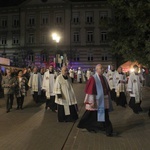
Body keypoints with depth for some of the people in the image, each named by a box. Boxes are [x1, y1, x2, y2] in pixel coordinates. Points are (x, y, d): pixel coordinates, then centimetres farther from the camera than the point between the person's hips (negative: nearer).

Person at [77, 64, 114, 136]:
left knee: (105, 115, 12)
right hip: (97, 101, -7)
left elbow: (107, 89, 15)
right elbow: (90, 90, -17)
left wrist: (108, 99, 15)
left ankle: (108, 130, 24)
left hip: (104, 101, 7)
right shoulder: (93, 78, -15)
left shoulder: (104, 78, 7)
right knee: (93, 115, 8)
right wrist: (91, 101, -19)